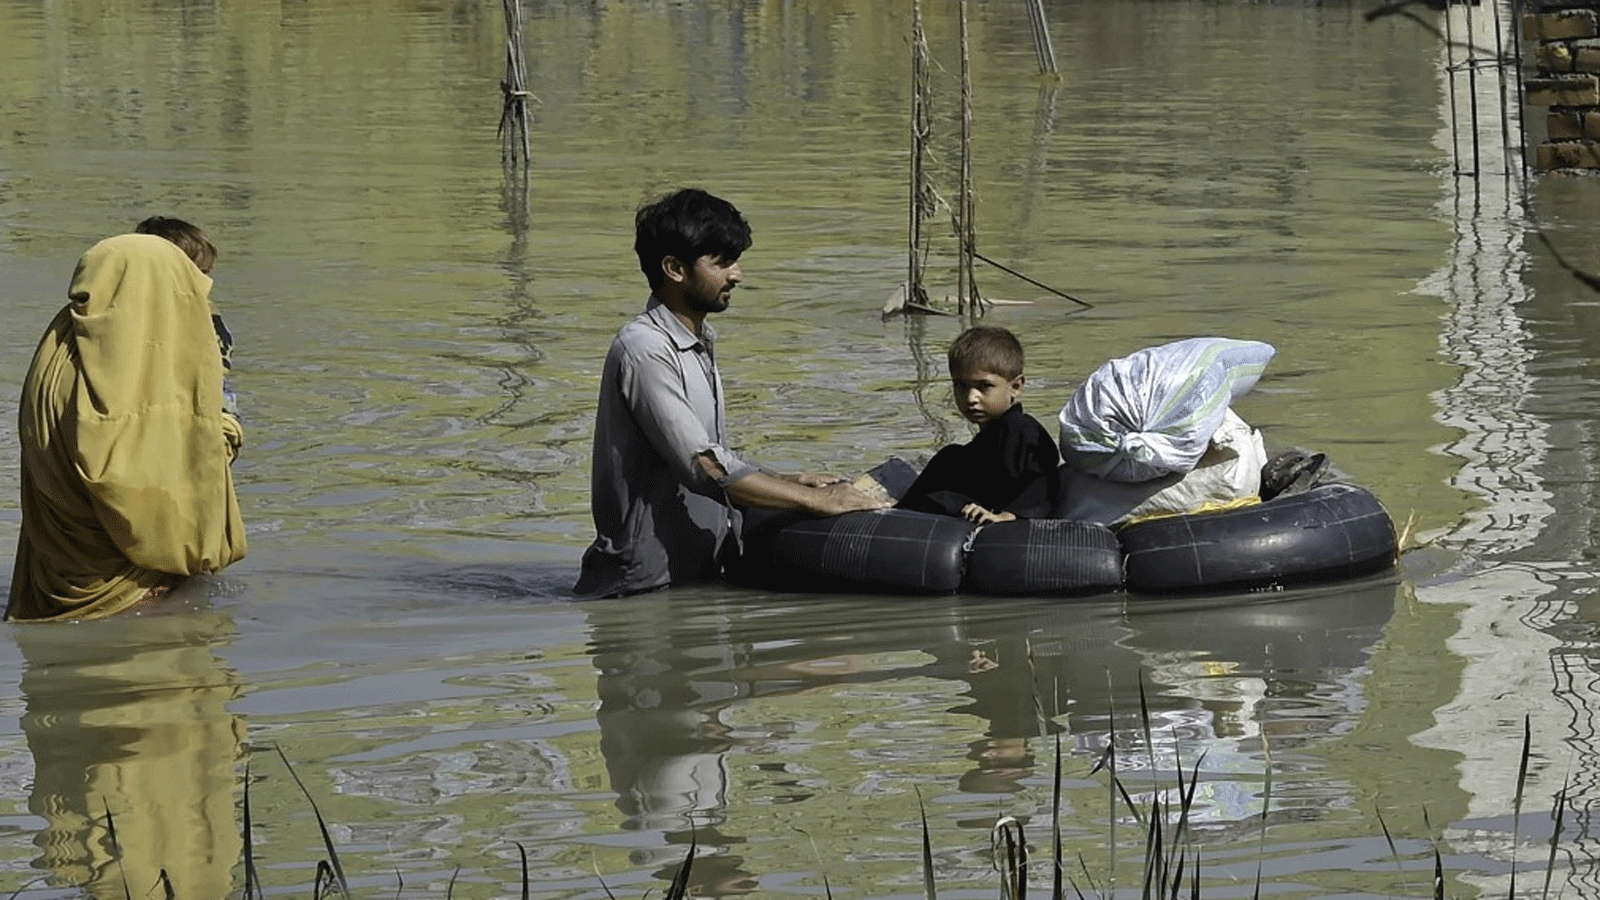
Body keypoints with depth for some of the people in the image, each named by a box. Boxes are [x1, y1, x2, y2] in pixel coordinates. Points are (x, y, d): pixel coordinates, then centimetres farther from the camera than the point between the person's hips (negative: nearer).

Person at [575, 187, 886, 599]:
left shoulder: (700, 346, 18)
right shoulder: (644, 350, -14)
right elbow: (705, 468, -21)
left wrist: (790, 483, 7)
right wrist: (817, 501, -17)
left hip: (696, 579, 9)